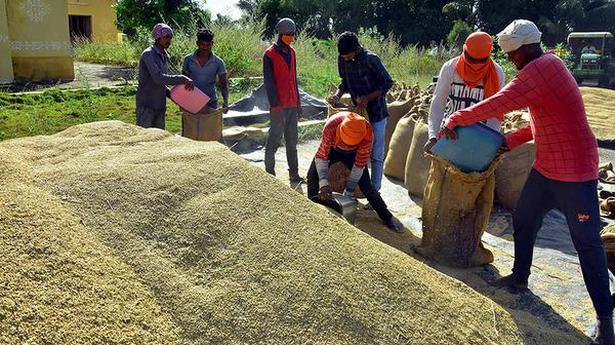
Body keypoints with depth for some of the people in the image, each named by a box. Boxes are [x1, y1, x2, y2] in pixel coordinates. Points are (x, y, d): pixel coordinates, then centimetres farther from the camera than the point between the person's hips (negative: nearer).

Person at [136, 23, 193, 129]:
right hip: (146, 105, -8)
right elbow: (158, 78, -28)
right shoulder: (148, 54, -14)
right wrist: (182, 79, -29)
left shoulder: (165, 56, 12)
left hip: (160, 106, 8)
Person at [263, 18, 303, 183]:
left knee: (292, 140, 11)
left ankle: (294, 173, 19)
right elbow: (269, 82, -12)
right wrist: (275, 105, -17)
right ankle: (269, 173, 9)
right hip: (279, 106, -7)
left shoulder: (291, 52, 13)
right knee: (274, 140, -1)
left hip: (292, 104, 7)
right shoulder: (270, 54, -8)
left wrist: (298, 100, 15)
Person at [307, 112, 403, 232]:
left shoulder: (368, 135, -38)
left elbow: (359, 165, -27)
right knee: (313, 175, -16)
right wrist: (324, 183, -43)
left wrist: (348, 192, -25)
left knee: (366, 185, -7)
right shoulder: (331, 126, -42)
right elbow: (321, 156, -33)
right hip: (331, 149, 1)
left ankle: (387, 217, 4)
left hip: (353, 153, 0)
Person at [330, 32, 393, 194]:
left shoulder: (370, 59, -20)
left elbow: (387, 82, -15)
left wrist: (368, 98, -23)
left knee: (376, 155, -2)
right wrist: (338, 94, -6)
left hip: (375, 113, -6)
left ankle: (374, 192, 7)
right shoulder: (342, 59, -3)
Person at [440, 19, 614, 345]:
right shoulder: (548, 65, 10)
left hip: (574, 172, -10)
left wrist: (454, 120, -14)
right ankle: (520, 276, 37)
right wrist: (514, 139, 10)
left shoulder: (538, 70, -22)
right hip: (546, 168, 10)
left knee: (587, 243, 0)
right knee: (523, 219, 18)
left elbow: (495, 105, -26)